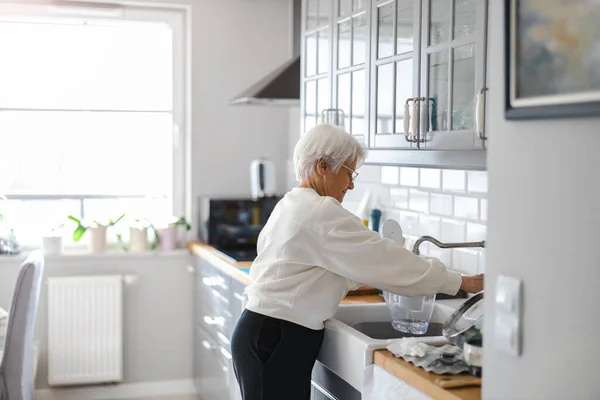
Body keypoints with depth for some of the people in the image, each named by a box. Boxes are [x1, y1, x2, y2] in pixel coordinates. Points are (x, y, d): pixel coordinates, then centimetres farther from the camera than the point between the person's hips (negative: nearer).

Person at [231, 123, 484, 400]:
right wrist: (459, 282, -8)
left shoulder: (290, 206, 14)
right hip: (276, 342, -10)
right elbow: (383, 258, -16)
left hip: (264, 334, 10)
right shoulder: (321, 213, -17)